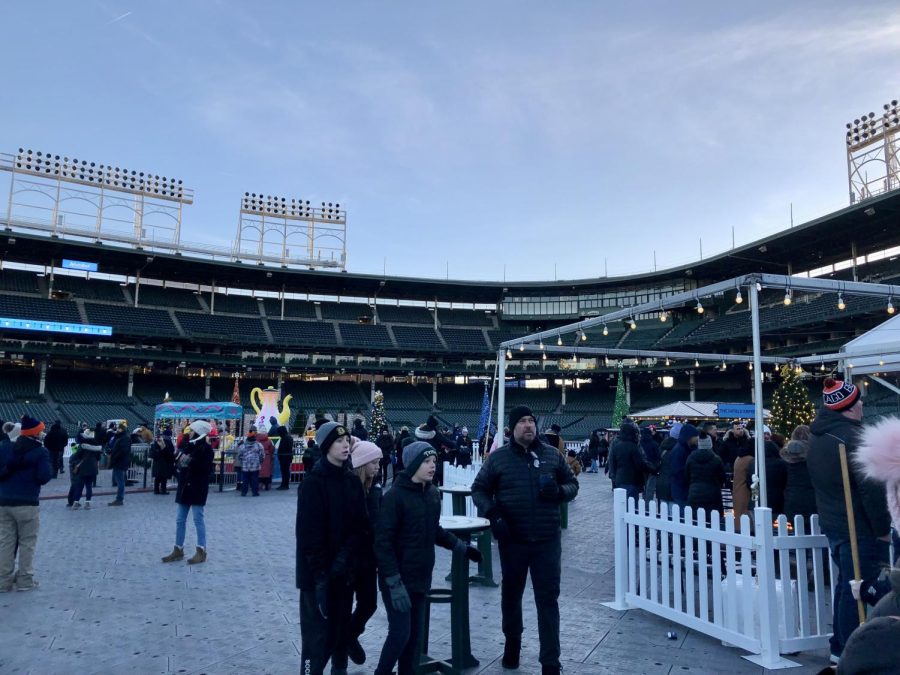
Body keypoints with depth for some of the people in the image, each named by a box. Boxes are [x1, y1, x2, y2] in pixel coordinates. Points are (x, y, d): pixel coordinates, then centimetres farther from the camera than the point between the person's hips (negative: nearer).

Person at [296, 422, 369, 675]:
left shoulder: (353, 481, 4)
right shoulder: (313, 483, -14)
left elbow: (361, 526, 3)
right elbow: (308, 534, -17)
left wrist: (344, 557, -12)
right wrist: (320, 574, -19)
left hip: (344, 571, 6)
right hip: (318, 574, -6)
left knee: (339, 631, 15)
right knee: (317, 635, 0)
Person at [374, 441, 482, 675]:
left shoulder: (433, 494, 3)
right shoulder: (395, 496, -18)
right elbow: (383, 542, -18)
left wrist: (461, 547, 14)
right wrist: (394, 583, -21)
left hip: (421, 577, 6)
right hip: (399, 579, -6)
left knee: (415, 633, 13)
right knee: (400, 633, -2)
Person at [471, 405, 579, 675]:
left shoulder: (552, 455, 3)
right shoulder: (498, 457, -2)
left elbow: (572, 484, 11)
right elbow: (479, 490, 4)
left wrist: (559, 491, -12)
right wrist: (492, 514, -13)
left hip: (547, 540, 0)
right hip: (512, 540, 0)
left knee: (548, 599, 3)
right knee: (511, 595, 17)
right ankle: (512, 644, 41)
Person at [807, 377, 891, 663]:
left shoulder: (818, 436, 9)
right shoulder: (852, 437, -22)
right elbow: (872, 489, -22)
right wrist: (883, 528, -11)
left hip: (832, 523, 9)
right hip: (860, 529, -9)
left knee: (845, 583, 19)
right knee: (855, 589, 0)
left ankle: (839, 646, 29)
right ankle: (847, 651, 7)